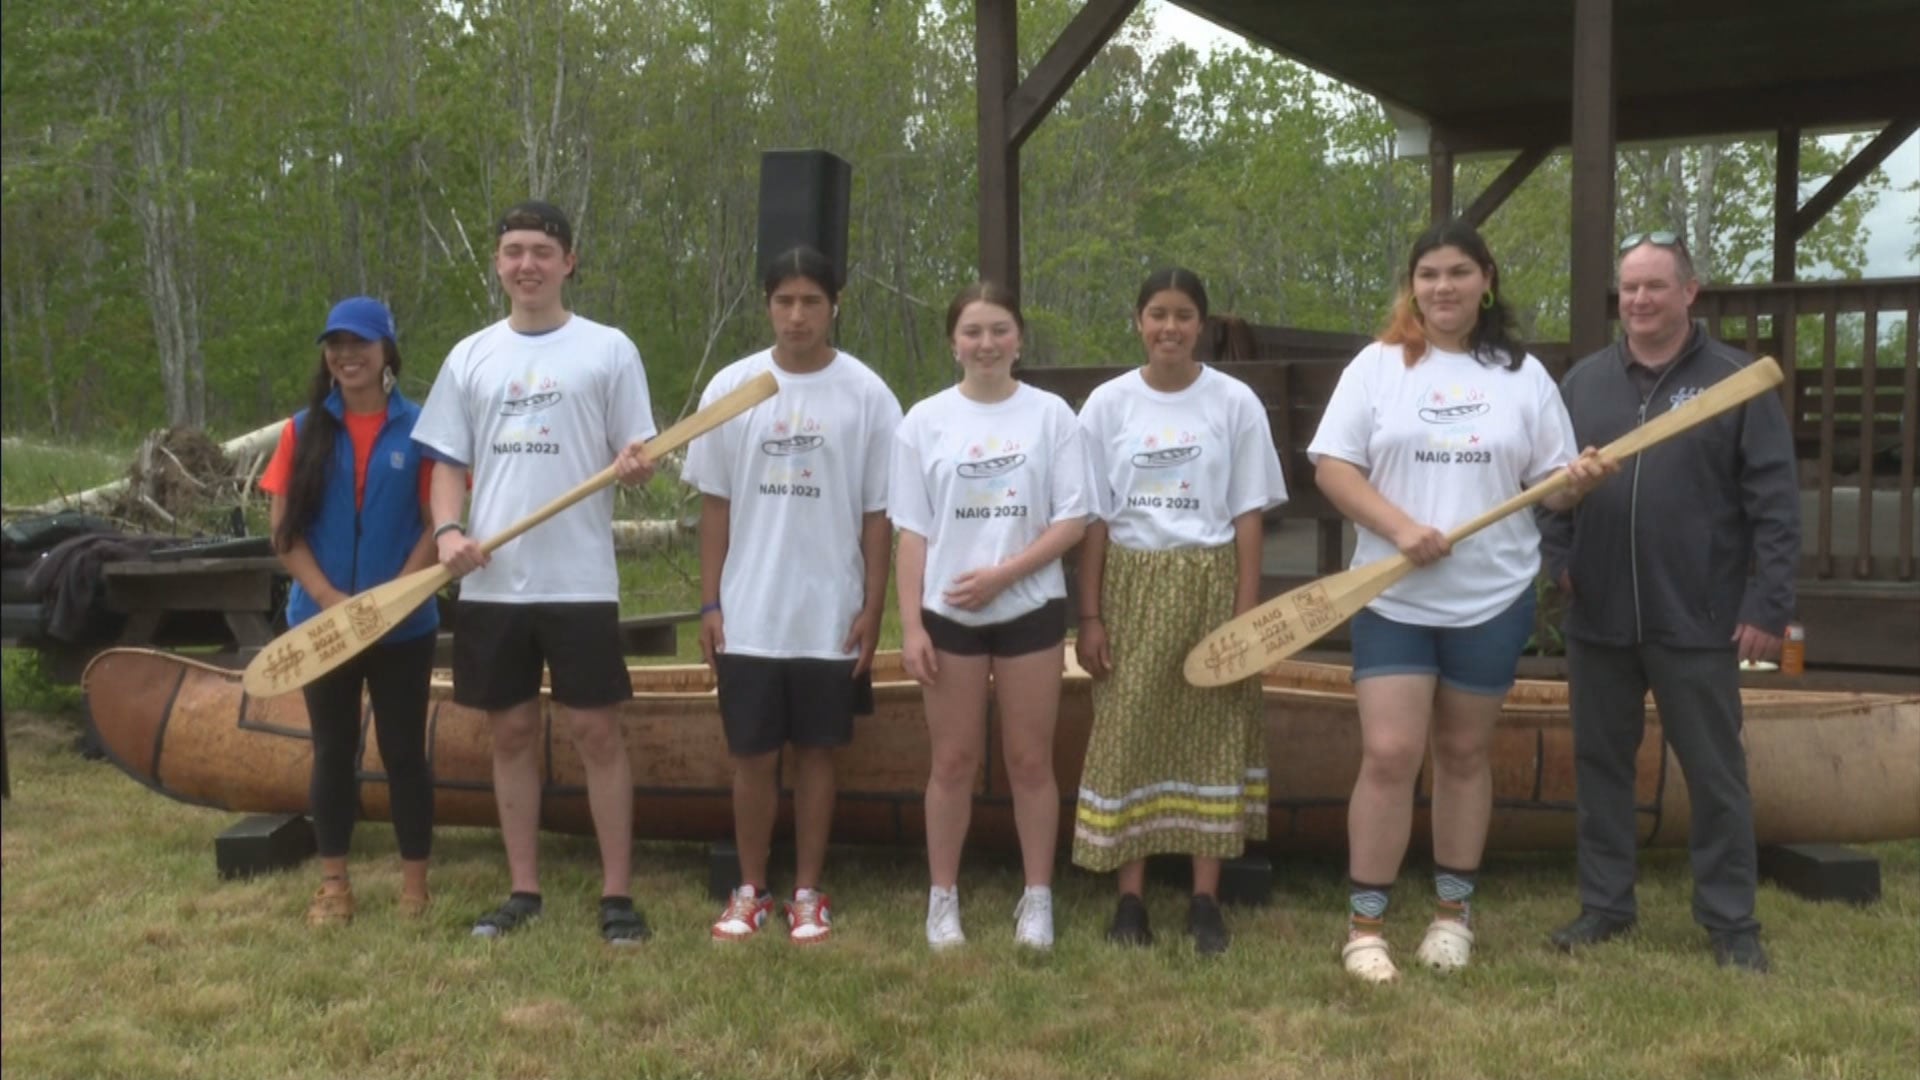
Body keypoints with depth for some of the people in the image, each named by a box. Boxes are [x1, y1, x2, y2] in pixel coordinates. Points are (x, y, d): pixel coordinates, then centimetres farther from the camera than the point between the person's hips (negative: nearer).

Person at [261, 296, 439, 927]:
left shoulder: (419, 428, -2)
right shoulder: (304, 430, 3)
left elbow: (438, 525, -5)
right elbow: (284, 531, 0)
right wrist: (331, 600, -12)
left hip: (403, 626, -2)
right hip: (321, 623, 2)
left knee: (403, 751, 4)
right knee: (333, 751, 9)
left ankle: (414, 882, 14)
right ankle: (333, 885, 19)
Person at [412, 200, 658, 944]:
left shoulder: (608, 349, 1)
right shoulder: (470, 356, 11)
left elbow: (637, 461, 1)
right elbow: (448, 462, 12)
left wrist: (637, 466, -23)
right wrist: (447, 530, -7)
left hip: (579, 580, -3)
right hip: (492, 582, 4)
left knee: (596, 730, 0)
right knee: (512, 731, 10)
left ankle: (617, 894, 8)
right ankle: (524, 890, 21)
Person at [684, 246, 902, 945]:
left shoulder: (866, 394, -3)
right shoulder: (732, 387, 1)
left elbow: (878, 513, -1)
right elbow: (715, 503, 4)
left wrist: (872, 608, -4)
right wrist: (709, 602, 1)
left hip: (830, 617, -1)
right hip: (748, 616, 1)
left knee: (816, 753, 9)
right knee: (753, 757, 7)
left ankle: (807, 894, 21)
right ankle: (750, 891, 22)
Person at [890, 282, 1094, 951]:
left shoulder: (1051, 415, 0)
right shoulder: (925, 421, 2)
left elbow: (1072, 521, -3)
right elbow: (913, 533, 2)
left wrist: (1003, 574, -14)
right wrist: (911, 626, -4)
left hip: (1030, 608, 0)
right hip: (949, 613, 1)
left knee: (1030, 761, 6)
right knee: (954, 761, 7)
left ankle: (1038, 900, 18)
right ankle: (943, 899, 19)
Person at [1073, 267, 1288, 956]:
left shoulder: (1235, 402, 0)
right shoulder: (1108, 403, 2)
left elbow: (1248, 514, 1)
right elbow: (1093, 517, 2)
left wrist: (1246, 611, -5)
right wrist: (1089, 616, -2)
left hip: (1209, 584, 0)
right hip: (1131, 585, 1)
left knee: (1212, 736, 4)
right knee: (1127, 736, 2)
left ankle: (1206, 901, 13)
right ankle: (1130, 898, 12)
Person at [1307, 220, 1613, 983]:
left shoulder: (1523, 375, 6)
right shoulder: (1378, 365, 0)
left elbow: (1549, 483, 6)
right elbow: (1331, 467, -6)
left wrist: (1579, 481, -17)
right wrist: (1400, 527, -19)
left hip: (1493, 598, 2)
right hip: (1394, 597, -2)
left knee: (1464, 753, 12)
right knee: (1389, 755, -6)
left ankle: (1454, 911, 25)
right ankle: (1365, 922, 5)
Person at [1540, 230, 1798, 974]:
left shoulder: (1736, 380, -4)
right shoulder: (1583, 381, 8)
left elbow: (1774, 502, -6)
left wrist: (1768, 605, -11)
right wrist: (1558, 558, 1)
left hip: (1697, 620, -4)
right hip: (1598, 618, 4)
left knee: (1714, 774, 6)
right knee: (1600, 763, 12)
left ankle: (1731, 921, 18)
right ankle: (1605, 904, 25)